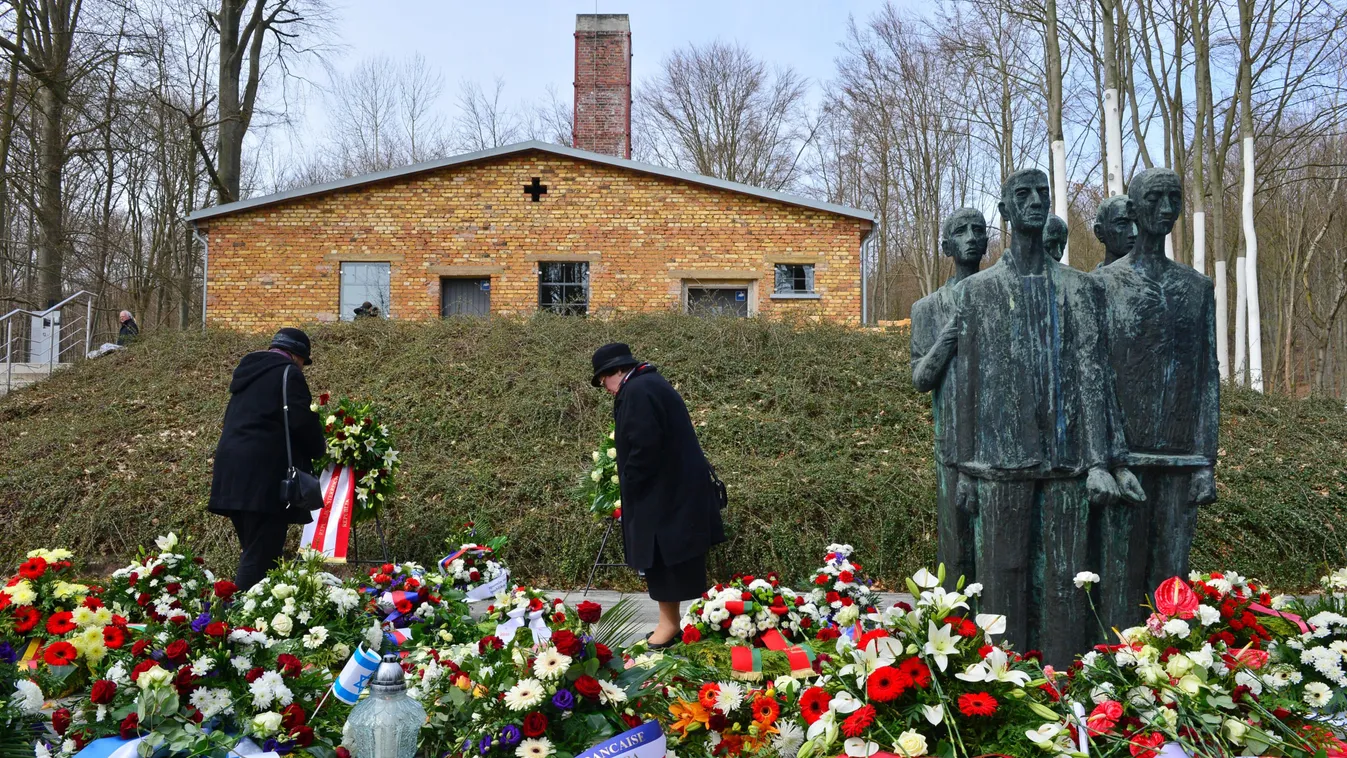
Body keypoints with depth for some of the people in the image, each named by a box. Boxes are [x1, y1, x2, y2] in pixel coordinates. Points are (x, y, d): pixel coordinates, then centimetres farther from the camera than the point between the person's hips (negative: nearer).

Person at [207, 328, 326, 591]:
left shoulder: (248, 371, 22)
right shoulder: (288, 373, -5)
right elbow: (302, 421, -14)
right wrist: (318, 448, 5)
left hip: (232, 472, 9)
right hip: (263, 474, -9)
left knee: (252, 553, 16)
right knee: (260, 557, -7)